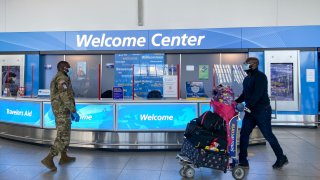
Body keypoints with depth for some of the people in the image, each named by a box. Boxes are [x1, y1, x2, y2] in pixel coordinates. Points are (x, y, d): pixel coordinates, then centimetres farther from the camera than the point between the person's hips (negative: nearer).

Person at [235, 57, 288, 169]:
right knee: (244, 133, 2)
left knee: (268, 135, 1)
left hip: (262, 110, -8)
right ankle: (242, 160, 8)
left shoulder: (260, 76, -13)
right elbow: (244, 94, 18)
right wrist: (235, 102, 4)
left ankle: (281, 158, 21)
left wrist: (248, 106, -32)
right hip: (250, 111, 8)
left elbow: (258, 94, -24)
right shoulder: (247, 79, 14)